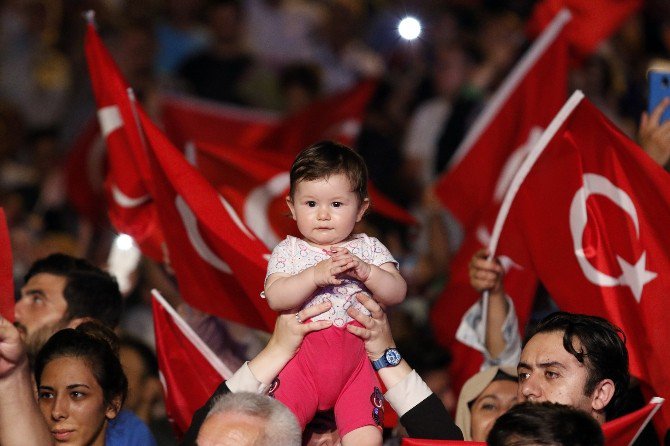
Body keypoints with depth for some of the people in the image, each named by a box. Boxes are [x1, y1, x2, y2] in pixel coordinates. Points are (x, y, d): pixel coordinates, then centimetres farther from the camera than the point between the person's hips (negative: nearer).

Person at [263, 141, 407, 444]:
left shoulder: (368, 249, 11)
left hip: (356, 360, 1)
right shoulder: (288, 251, 6)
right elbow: (275, 298, -11)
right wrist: (316, 275, -22)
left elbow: (397, 292, 0)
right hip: (302, 357, -1)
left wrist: (365, 271, -16)